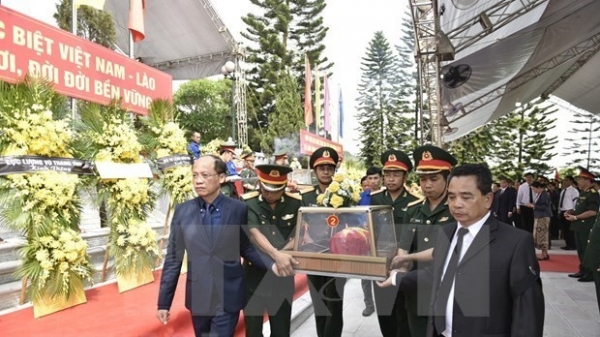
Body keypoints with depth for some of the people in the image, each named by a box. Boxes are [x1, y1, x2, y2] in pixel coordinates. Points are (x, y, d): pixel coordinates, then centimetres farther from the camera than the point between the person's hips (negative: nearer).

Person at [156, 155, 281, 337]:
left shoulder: (238, 209, -7)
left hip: (228, 298, -2)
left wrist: (271, 264, -16)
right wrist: (164, 302, 3)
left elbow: (246, 248, 1)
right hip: (197, 297, 2)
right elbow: (173, 258, 1)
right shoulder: (182, 211, -2)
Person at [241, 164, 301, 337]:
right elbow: (254, 234, -22)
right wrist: (276, 255, -37)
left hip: (282, 274, 2)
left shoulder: (296, 203, -3)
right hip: (254, 272, -1)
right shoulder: (247, 203, -10)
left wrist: (283, 254, -21)